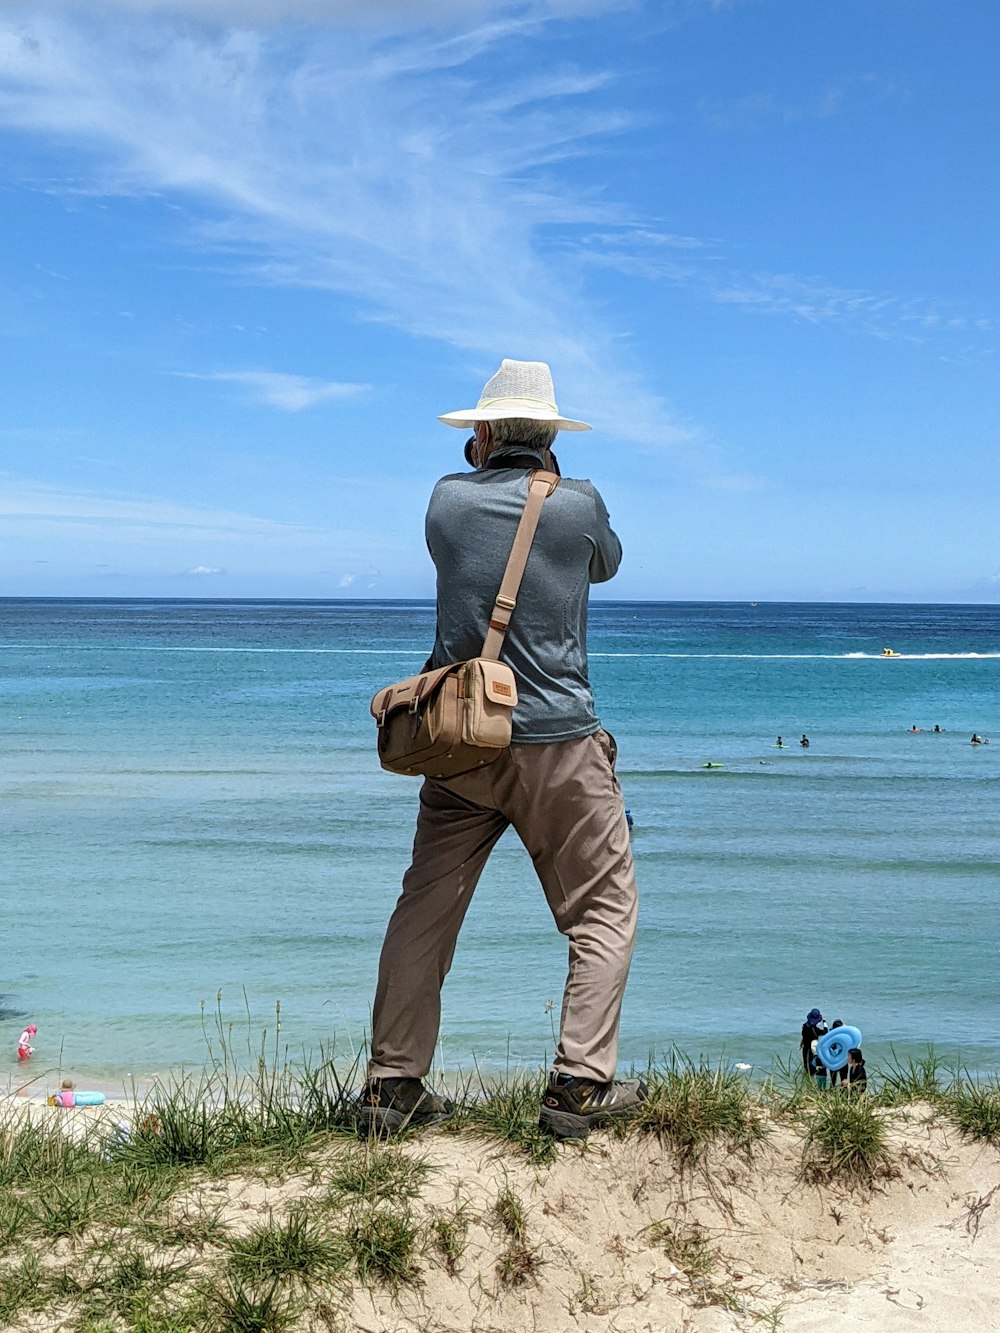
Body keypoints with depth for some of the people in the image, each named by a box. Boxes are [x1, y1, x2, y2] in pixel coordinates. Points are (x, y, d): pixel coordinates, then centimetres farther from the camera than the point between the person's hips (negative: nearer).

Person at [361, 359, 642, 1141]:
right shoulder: (578, 505, -2)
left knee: (425, 910, 10)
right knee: (603, 909, 8)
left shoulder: (449, 499, 4)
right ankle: (580, 1085, 2)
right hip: (558, 740, -3)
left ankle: (392, 1087, 13)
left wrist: (485, 465, 29)